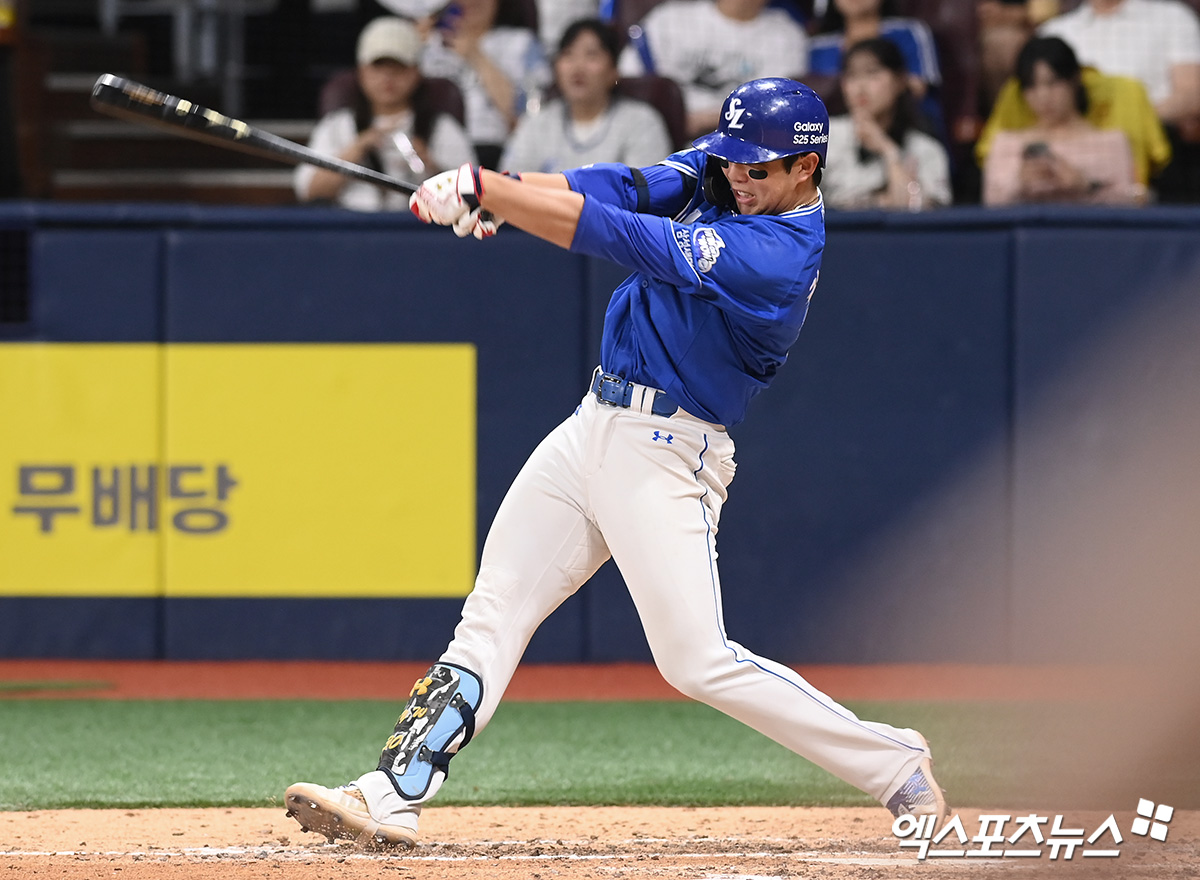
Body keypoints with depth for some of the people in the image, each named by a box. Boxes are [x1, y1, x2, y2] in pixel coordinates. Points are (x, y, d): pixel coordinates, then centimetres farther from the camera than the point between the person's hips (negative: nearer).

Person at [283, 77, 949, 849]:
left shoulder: (778, 257, -22)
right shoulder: (719, 170, 4)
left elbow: (622, 238, -26)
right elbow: (625, 189, -8)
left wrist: (486, 192, -26)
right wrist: (493, 189, -25)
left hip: (666, 458, -9)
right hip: (593, 430, 9)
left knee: (698, 660, -13)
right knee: (492, 616, 3)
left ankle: (895, 767, -1)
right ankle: (392, 798, 1)